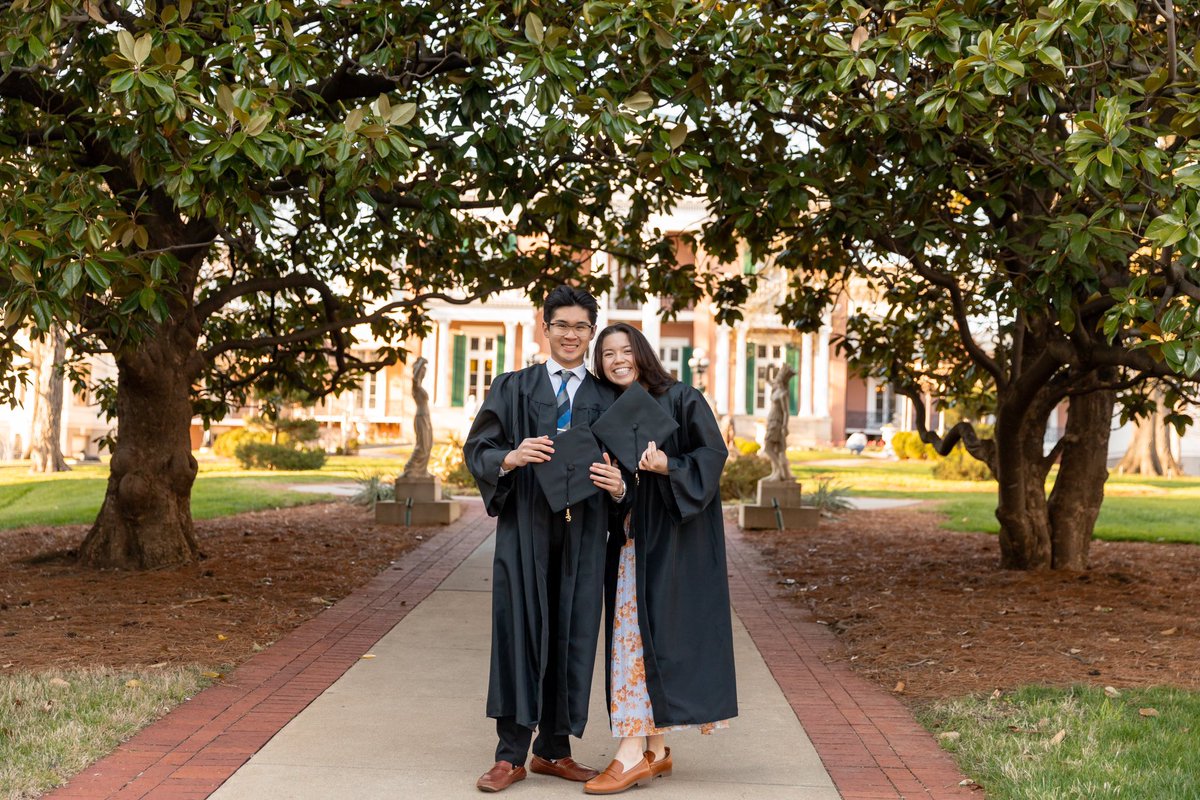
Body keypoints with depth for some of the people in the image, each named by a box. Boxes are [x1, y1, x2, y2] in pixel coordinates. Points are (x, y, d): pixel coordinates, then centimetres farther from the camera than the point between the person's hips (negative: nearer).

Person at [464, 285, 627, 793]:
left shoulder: (606, 399, 10)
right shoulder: (514, 388, 7)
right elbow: (477, 449, 1)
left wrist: (618, 485, -15)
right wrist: (511, 458, -19)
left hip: (582, 534, 2)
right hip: (525, 527, -1)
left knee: (571, 634, 4)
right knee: (520, 630, -2)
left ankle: (553, 749, 16)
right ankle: (511, 755, 4)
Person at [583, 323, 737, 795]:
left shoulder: (679, 399, -4)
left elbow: (714, 451, -10)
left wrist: (668, 467, -24)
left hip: (673, 535, -6)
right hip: (630, 537, 7)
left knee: (649, 631, -11)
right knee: (633, 633, 5)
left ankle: (633, 751, -10)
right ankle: (655, 751, 11)